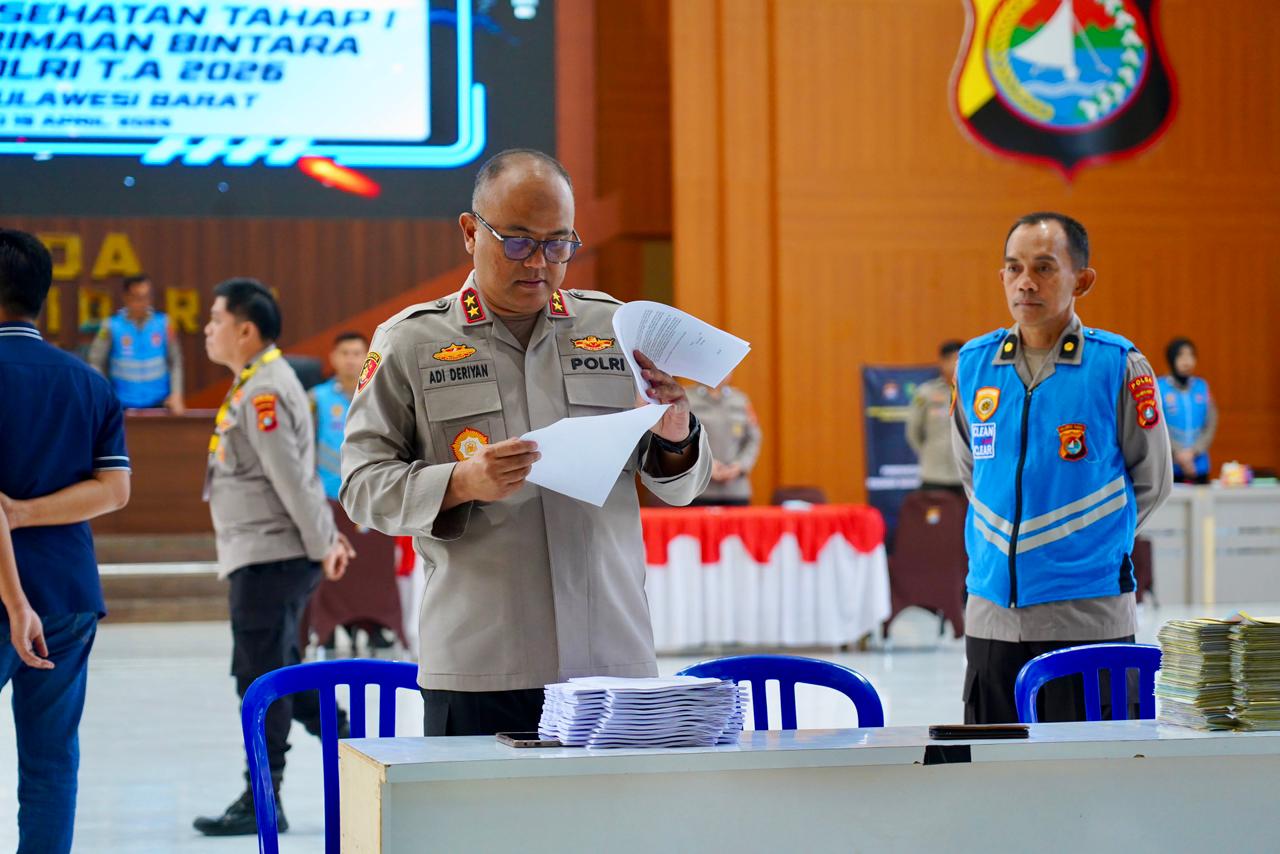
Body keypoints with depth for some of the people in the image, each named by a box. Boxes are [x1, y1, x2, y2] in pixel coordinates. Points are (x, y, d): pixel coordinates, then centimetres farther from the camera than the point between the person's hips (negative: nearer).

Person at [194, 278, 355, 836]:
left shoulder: (265, 392, -17)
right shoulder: (256, 385, 16)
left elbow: (292, 477, -18)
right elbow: (300, 475, 20)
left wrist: (321, 545, -14)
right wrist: (327, 535, 22)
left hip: (272, 557, -10)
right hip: (264, 556, 10)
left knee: (260, 675, -5)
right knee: (279, 672, 16)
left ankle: (262, 803, 1)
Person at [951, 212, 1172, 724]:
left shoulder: (1118, 366, -6)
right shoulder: (974, 364, 6)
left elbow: (1151, 481, 6)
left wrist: (1093, 542, 9)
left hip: (1087, 618, -4)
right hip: (992, 614, 4)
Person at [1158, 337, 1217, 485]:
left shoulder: (1202, 387, 8)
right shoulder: (1159, 388, -2)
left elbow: (1211, 425, 4)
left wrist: (1193, 452, -9)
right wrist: (1178, 455, -13)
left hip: (1199, 466, 3)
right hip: (1169, 467, -3)